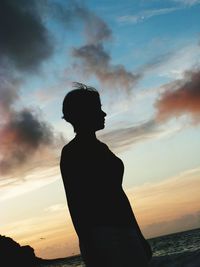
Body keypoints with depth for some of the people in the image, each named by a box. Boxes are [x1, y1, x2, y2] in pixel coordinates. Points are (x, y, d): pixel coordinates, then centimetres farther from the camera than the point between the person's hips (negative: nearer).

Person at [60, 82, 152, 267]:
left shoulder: (101, 148, 18)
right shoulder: (71, 153, -6)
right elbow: (75, 203, -12)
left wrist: (138, 235, 19)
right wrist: (89, 247, -18)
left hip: (125, 233, 8)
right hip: (101, 237, -8)